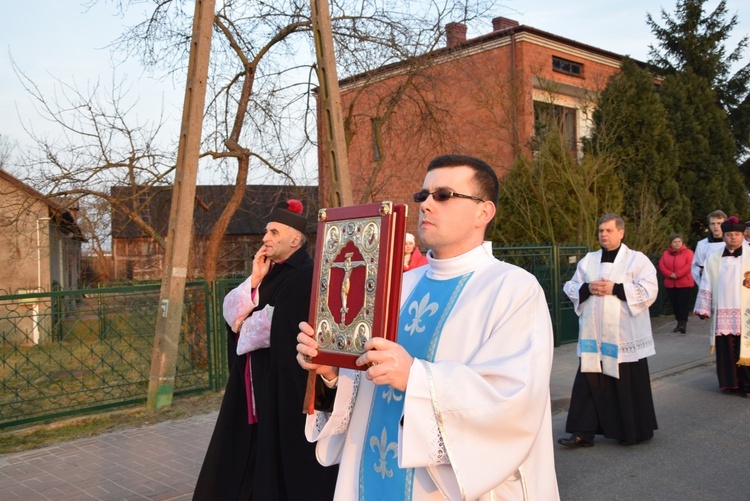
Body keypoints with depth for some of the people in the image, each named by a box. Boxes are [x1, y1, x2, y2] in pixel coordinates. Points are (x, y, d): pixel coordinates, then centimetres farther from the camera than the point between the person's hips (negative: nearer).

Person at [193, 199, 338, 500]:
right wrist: (255, 280, -9)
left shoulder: (306, 276, -13)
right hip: (255, 383, 8)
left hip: (285, 385, -8)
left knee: (280, 462, 2)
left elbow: (282, 323, -24)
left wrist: (245, 325, -7)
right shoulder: (267, 272, 12)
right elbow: (230, 311, 5)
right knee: (247, 459, 14)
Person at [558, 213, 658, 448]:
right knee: (589, 382, 3)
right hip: (593, 335, 4)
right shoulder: (588, 260, 12)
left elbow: (649, 290, -12)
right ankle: (584, 432, 9)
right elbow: (571, 287, 11)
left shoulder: (637, 259, -1)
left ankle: (634, 432, 23)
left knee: (629, 385, 5)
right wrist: (587, 288, -9)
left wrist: (615, 288, -17)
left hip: (624, 336, -4)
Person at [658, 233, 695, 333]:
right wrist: (670, 274, -15)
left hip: (685, 284, -4)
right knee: (675, 304, 7)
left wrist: (677, 274, -19)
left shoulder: (688, 252, -1)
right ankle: (679, 323, 17)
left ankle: (683, 323, -11)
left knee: (683, 303, -8)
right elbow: (661, 265, 1)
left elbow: (689, 265, -13)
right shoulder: (666, 254, 11)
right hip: (670, 284, 4)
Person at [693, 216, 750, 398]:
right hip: (722, 313, 2)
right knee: (725, 349, 4)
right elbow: (706, 285, 8)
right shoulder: (713, 258, 7)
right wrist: (703, 308, 5)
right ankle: (729, 382, 15)